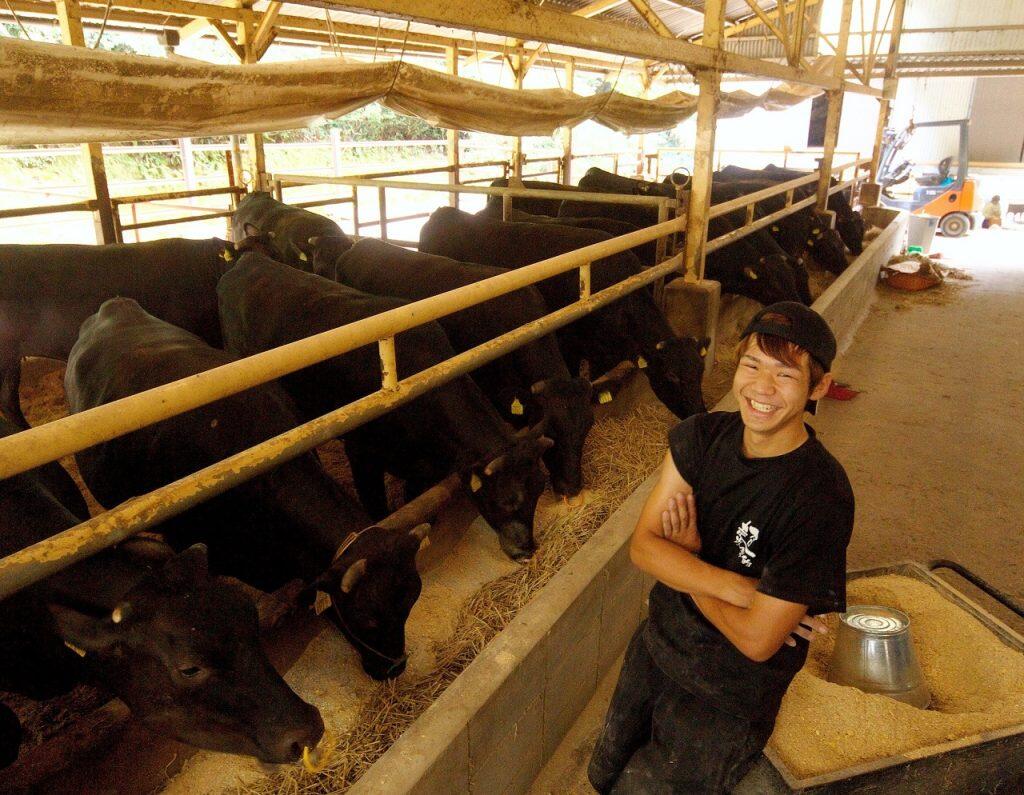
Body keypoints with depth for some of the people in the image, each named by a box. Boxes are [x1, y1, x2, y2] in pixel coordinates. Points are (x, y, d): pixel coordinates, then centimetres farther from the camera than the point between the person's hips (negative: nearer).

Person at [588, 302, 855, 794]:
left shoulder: (821, 498, -27)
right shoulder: (702, 435, -10)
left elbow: (757, 640, -25)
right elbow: (643, 544, -14)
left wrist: (685, 560, -13)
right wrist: (738, 587, -26)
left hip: (728, 697, -5)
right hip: (655, 645, 5)